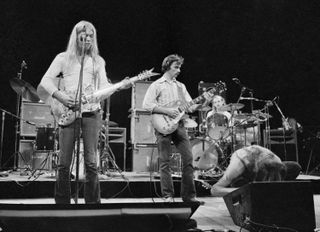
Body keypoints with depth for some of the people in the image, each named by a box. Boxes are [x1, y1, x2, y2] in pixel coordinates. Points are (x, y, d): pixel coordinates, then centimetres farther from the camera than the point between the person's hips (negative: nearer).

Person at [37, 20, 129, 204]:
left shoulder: (98, 61, 15)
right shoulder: (63, 58, 11)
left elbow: (103, 88, 5)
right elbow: (45, 80, 4)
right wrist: (60, 96, -12)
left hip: (91, 113, 1)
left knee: (91, 163, -1)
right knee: (64, 163, 0)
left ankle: (93, 202, 8)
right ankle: (62, 201, 14)